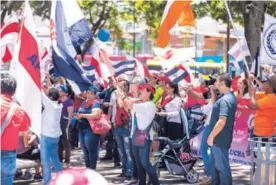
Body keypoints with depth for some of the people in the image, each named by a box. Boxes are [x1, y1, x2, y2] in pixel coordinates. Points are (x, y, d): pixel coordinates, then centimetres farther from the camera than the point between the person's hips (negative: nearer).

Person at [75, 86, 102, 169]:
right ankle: (87, 169, 23)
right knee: (85, 151, 14)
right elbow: (80, 114, 25)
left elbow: (96, 115, -26)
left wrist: (82, 115, -23)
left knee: (92, 150, -5)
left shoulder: (95, 103, -10)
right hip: (82, 129, 9)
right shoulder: (84, 102, 14)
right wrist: (78, 116, 0)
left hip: (91, 130, -9)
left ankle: (92, 169, 0)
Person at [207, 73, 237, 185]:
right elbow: (216, 105, 29)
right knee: (214, 164, 21)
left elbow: (222, 121, -29)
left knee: (222, 166, -1)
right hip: (219, 137, 11)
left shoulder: (225, 100, -23)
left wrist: (211, 136, -21)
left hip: (219, 138, -11)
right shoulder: (228, 97, 10)